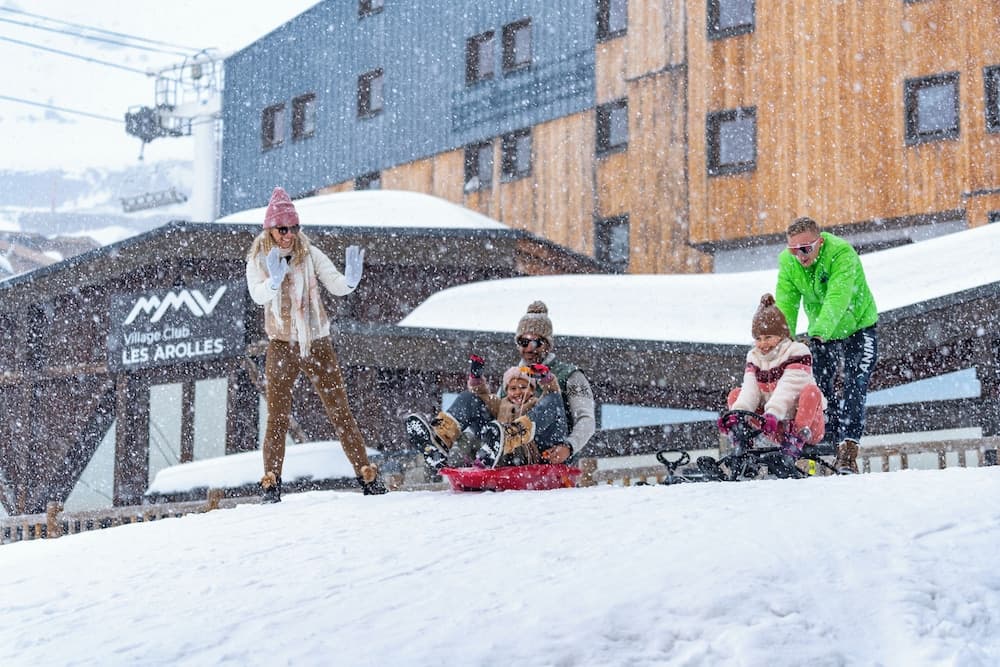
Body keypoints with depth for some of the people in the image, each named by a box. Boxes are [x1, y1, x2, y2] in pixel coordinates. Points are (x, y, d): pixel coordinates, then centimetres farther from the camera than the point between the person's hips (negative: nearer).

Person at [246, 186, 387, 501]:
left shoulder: (309, 254, 1)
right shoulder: (258, 260, -2)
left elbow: (335, 284, -8)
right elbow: (258, 295, -19)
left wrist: (351, 279, -30)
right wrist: (274, 280, -39)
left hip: (317, 344, 1)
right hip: (282, 346, -1)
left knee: (340, 412, 1)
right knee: (278, 417, -5)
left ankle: (367, 474, 4)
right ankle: (271, 482, 0)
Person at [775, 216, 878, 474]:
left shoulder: (842, 253, -29)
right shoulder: (787, 261, -13)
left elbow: (838, 298, -40)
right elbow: (786, 304, -15)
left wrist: (820, 331, -53)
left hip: (857, 326, -5)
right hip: (820, 334, 5)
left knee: (853, 388, -16)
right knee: (822, 392, 3)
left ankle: (848, 451, -21)